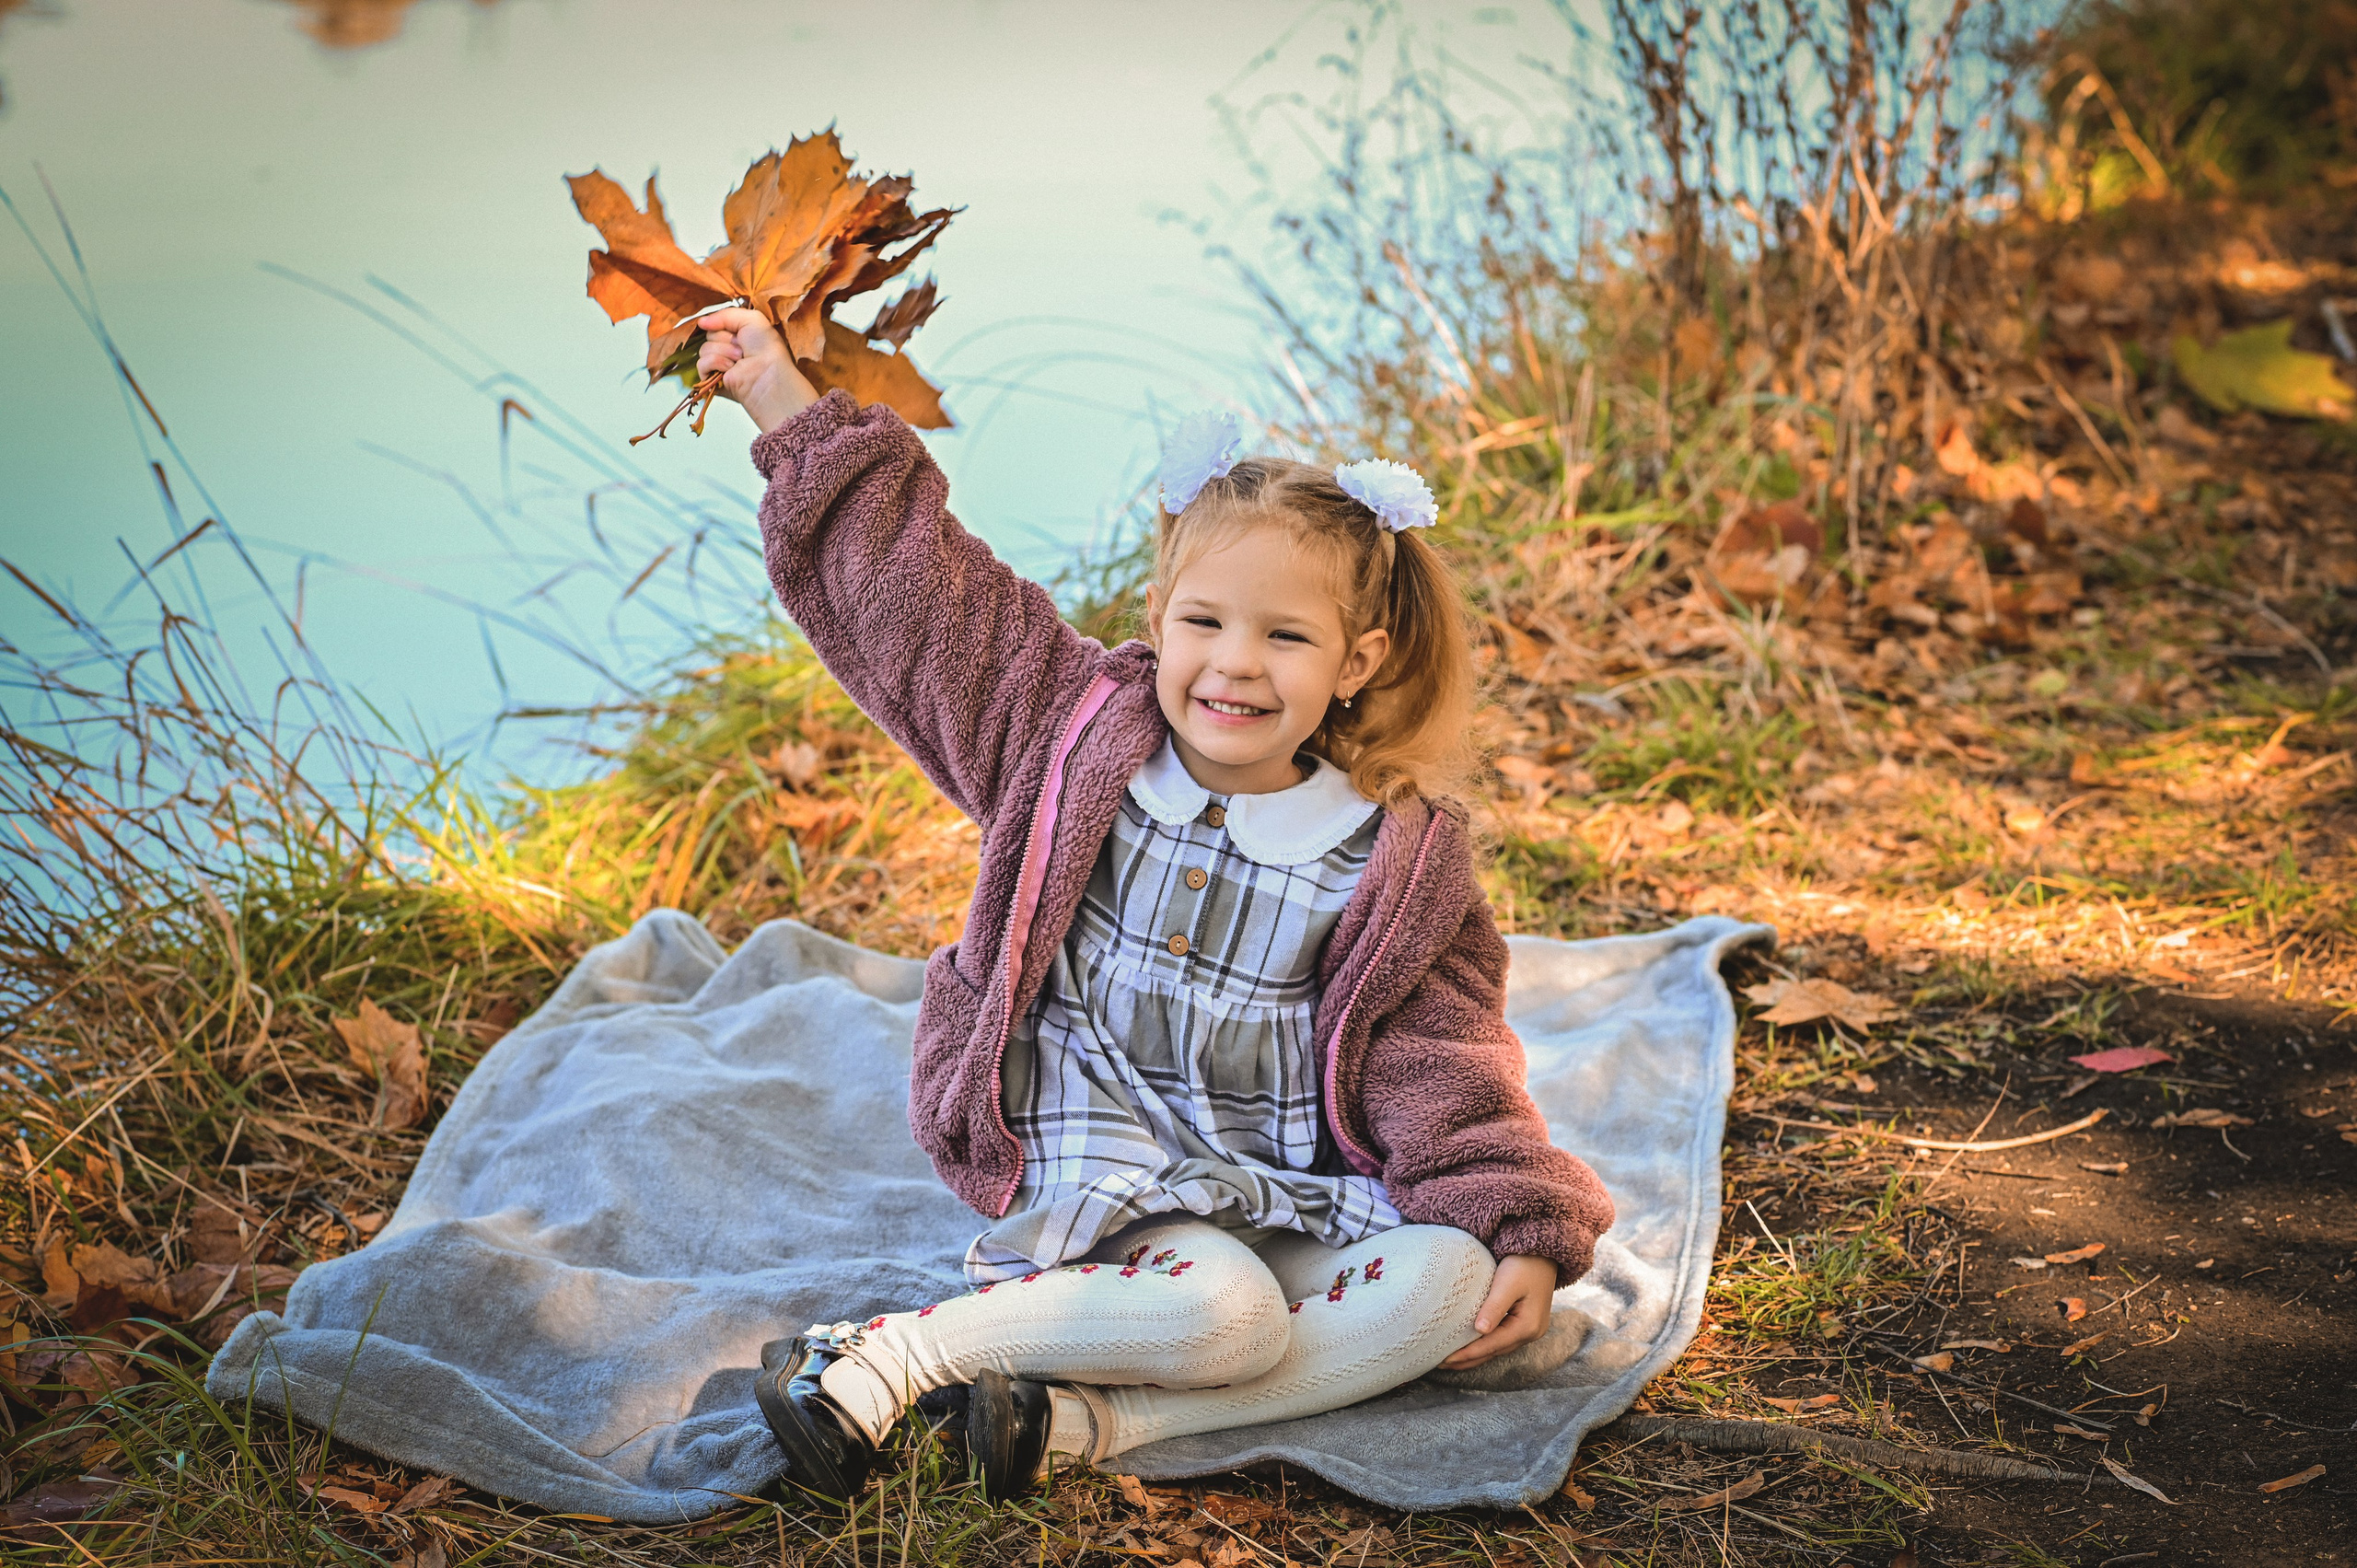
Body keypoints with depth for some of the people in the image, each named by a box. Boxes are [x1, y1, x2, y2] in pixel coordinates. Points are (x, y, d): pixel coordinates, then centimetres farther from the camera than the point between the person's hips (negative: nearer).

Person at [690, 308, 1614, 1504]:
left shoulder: (1396, 855, -1)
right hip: (1101, 1174, -3)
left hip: (1288, 1195, 3)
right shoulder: (1079, 734, -1)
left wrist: (1523, 1232, -11)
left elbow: (1446, 1068, 1)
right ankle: (904, 1349, -17)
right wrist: (780, 395, 1)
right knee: (1221, 1313, -31)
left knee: (1446, 1281, -25)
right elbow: (913, 588, 1)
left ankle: (1098, 1420, -29)